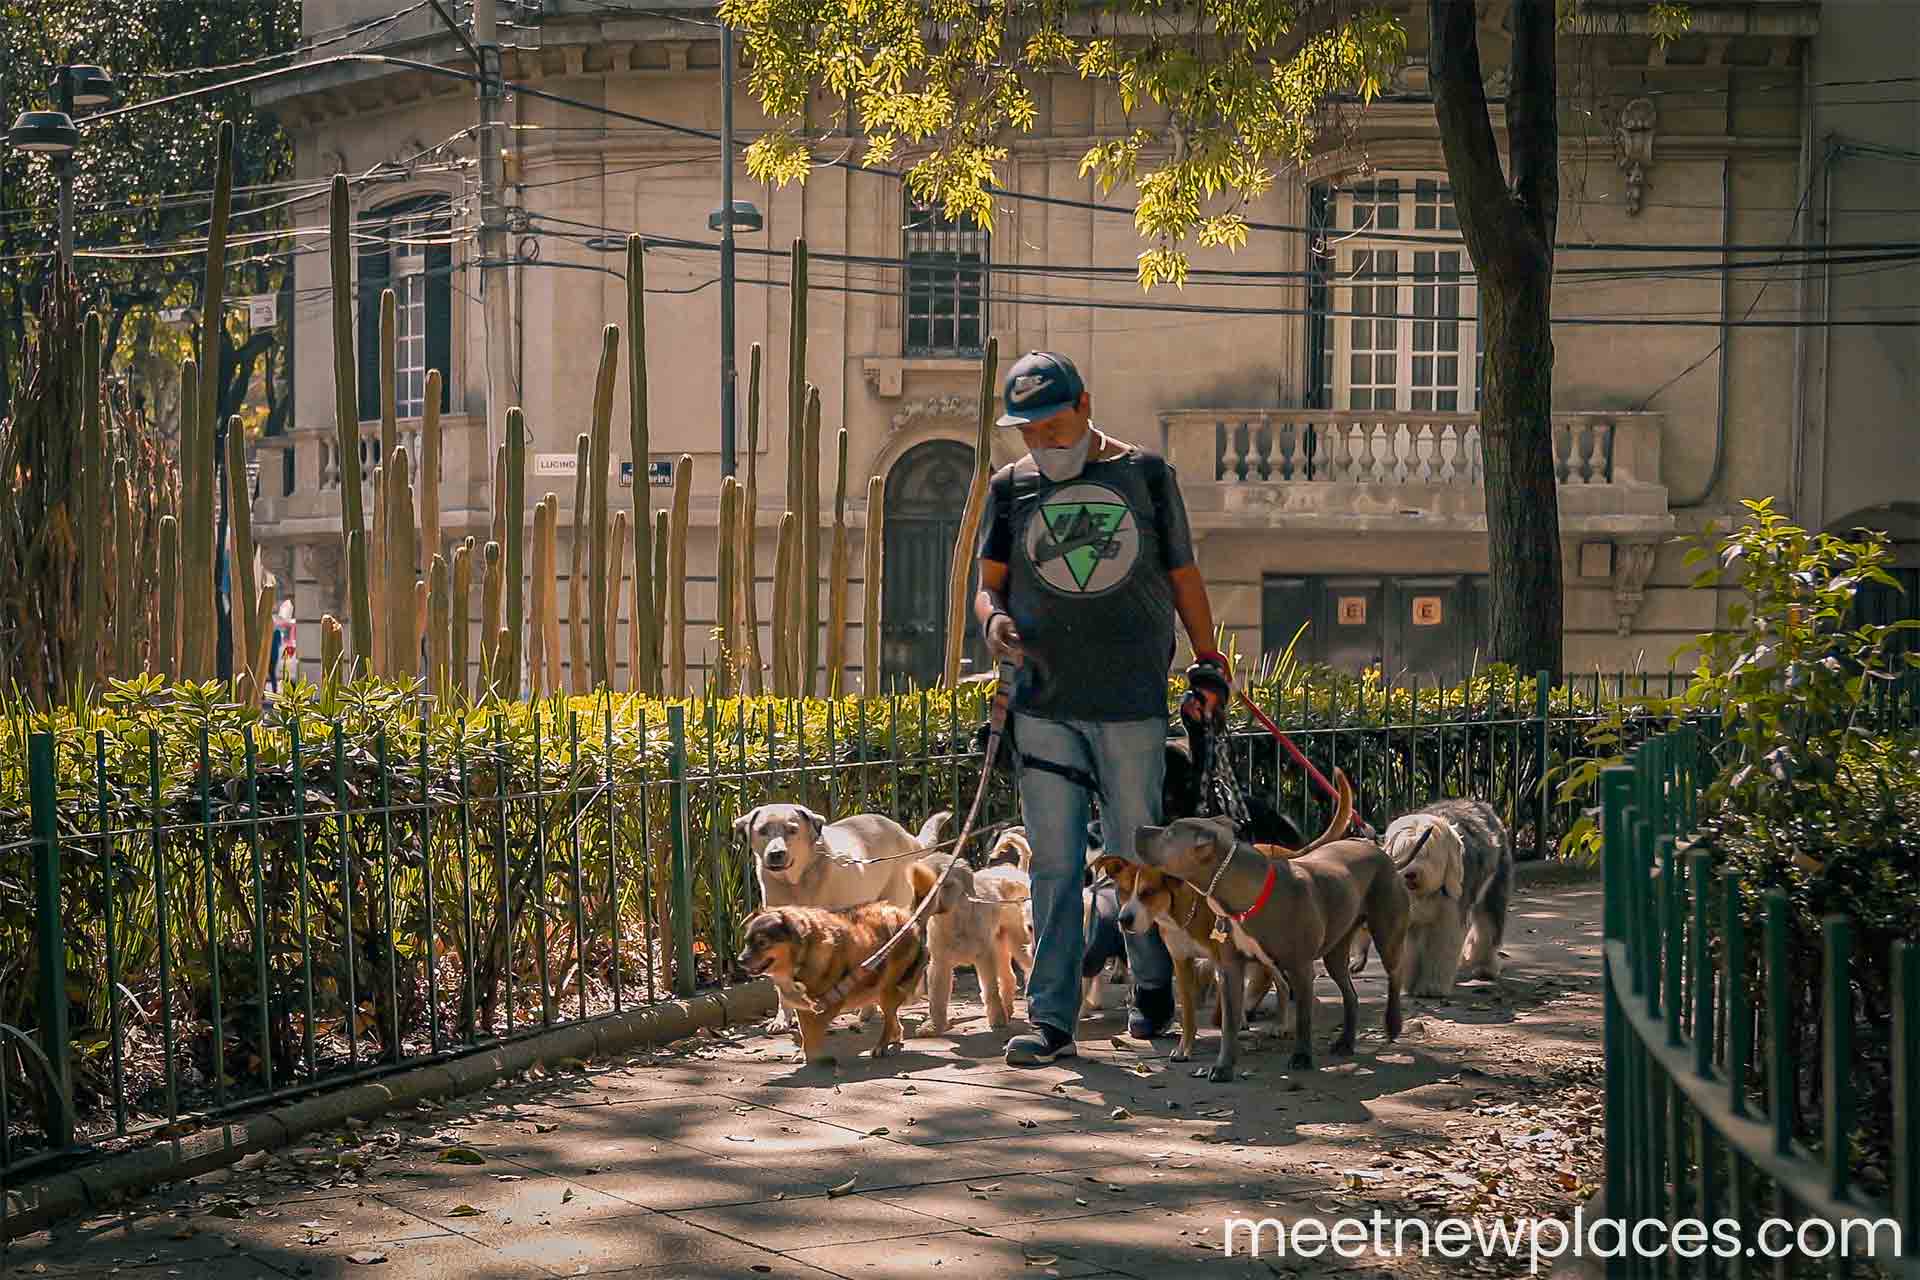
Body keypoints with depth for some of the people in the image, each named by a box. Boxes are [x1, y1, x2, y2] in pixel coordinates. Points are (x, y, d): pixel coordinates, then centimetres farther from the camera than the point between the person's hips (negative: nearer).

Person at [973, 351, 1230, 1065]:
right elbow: (990, 584, 13)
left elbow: (1182, 576, 13)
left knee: (1138, 855, 6)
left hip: (1133, 705, -1)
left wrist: (1208, 664, 15)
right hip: (1043, 705, 1)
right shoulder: (1011, 488, 9)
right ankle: (1051, 1018, -2)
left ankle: (1154, 989, 26)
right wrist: (993, 619, -9)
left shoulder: (1145, 475, 6)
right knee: (1054, 865, -2)